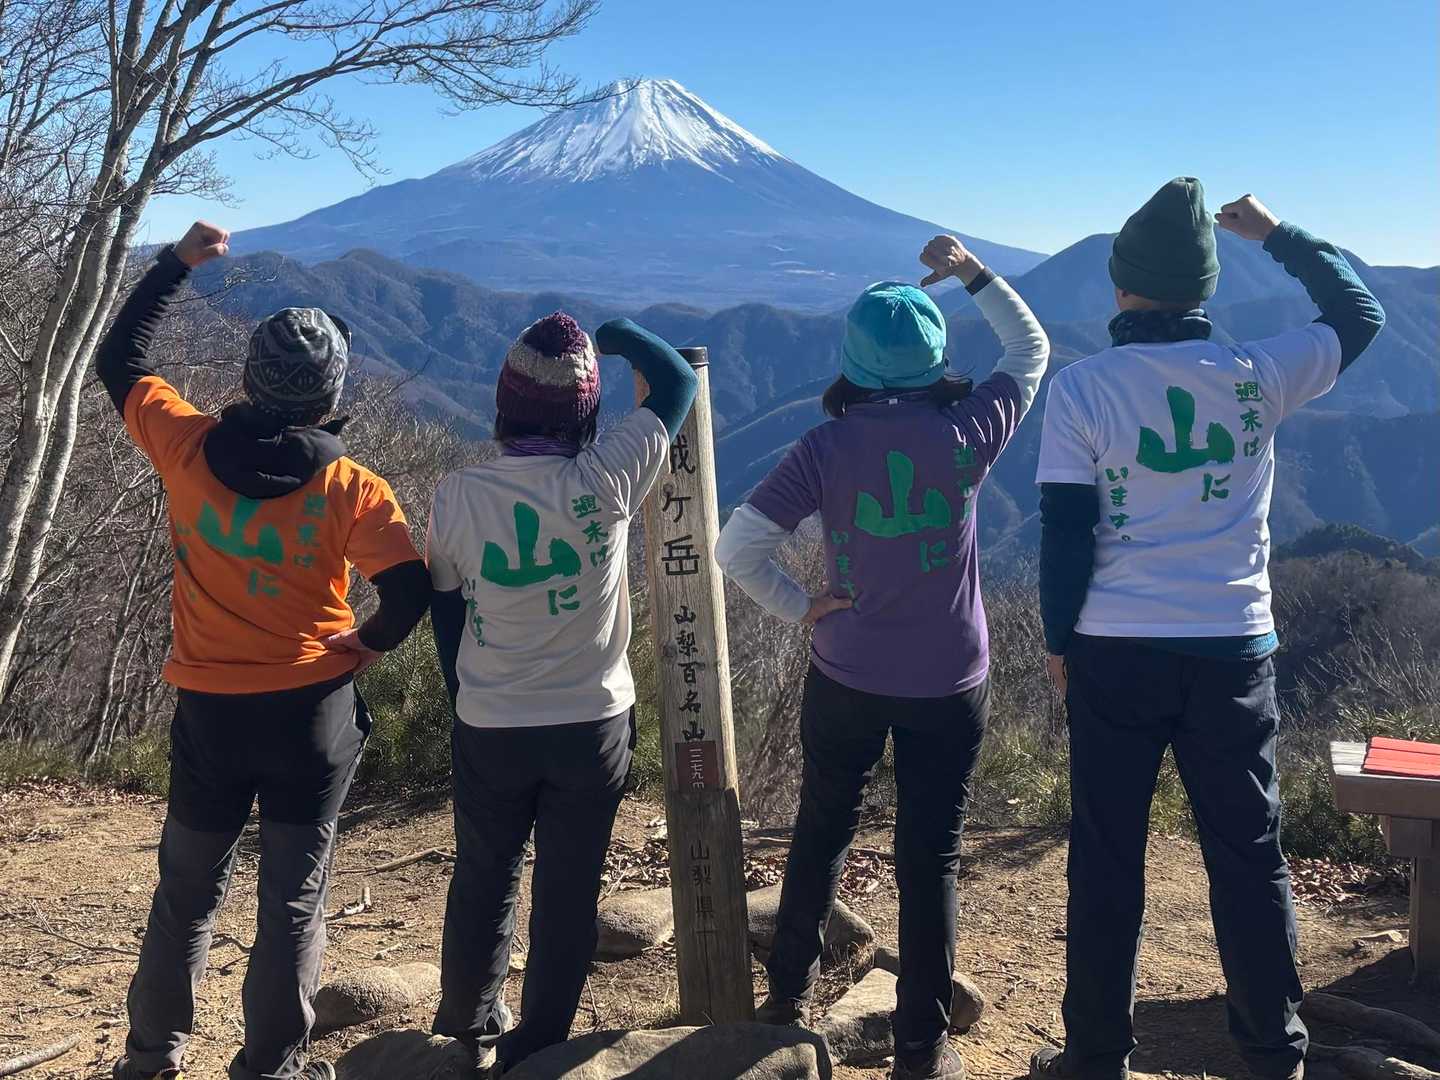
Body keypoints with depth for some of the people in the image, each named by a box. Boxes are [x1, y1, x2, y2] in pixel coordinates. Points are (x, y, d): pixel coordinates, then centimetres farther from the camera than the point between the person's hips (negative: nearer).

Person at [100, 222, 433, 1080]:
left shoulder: (187, 447, -7)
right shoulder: (351, 489, -13)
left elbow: (120, 360, 9)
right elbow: (411, 592, -20)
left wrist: (176, 263, 15)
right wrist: (372, 642, 0)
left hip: (209, 712, 3)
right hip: (313, 711, -2)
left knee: (187, 893, 20)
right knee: (294, 900, 10)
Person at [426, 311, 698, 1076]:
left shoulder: (456, 498, -11)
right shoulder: (604, 482, -16)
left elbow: (446, 614, 1)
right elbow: (679, 382, -3)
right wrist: (617, 335, 12)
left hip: (489, 729, 2)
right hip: (593, 725, -1)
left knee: (482, 883, 21)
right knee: (568, 891, 13)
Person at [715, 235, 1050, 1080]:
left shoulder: (826, 448, -12)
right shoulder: (968, 432, -10)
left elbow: (737, 546, -18)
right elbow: (1033, 350, 9)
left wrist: (799, 607, -4)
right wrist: (974, 273, 16)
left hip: (847, 678, 1)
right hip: (949, 684, 0)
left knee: (822, 834, 20)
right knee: (931, 858, 8)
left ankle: (790, 993, 35)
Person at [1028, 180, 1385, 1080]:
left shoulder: (1082, 388, -8)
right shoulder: (1255, 374, -2)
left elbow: (1064, 533, -6)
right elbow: (1361, 315, 17)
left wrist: (1060, 642, 5)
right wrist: (1281, 236, 21)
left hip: (1116, 651, -2)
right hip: (1235, 648, 2)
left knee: (1107, 860, 8)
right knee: (1250, 856, 13)